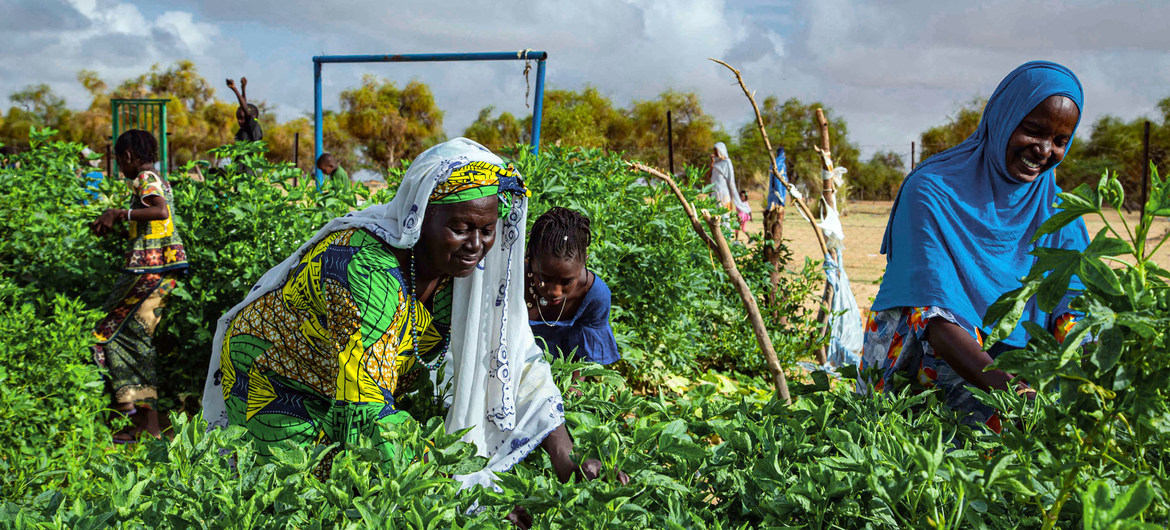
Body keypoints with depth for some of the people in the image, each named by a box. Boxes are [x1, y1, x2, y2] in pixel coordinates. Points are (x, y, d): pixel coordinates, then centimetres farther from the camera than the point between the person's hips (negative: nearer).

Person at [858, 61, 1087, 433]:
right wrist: (1004, 386, -35)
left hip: (1023, 363, 6)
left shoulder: (1058, 213, 8)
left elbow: (1075, 309, -4)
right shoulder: (931, 192, -9)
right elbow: (934, 317, -19)